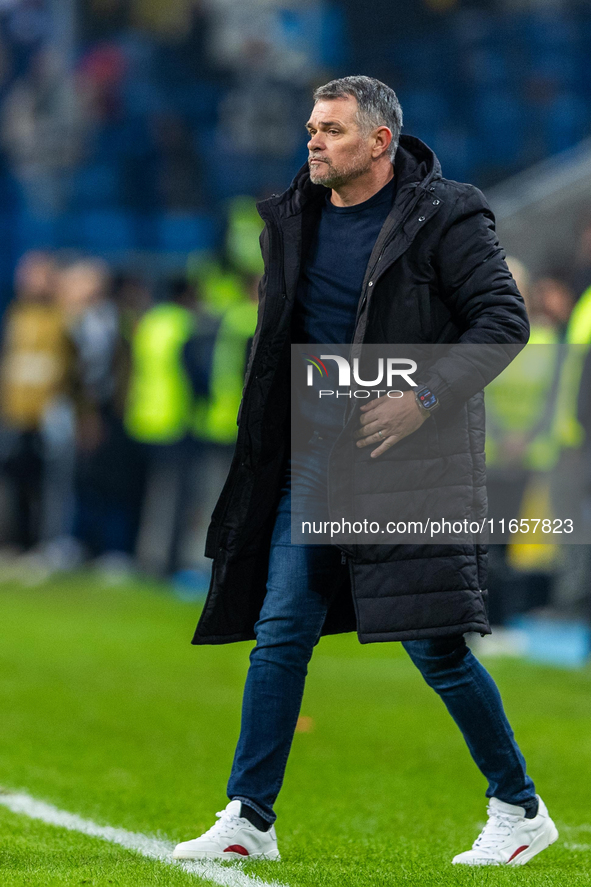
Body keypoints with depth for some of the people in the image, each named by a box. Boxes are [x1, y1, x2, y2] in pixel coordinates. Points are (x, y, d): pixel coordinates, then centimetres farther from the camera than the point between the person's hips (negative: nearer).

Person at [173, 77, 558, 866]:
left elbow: (504, 318, -11)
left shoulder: (443, 218, -9)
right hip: (316, 454, 6)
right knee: (280, 631, 1)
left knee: (433, 640, -6)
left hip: (409, 454, -6)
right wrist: (263, 431, 15)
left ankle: (520, 809, 9)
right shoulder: (295, 219, 10)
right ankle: (249, 819, 7)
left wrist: (427, 399, -19)